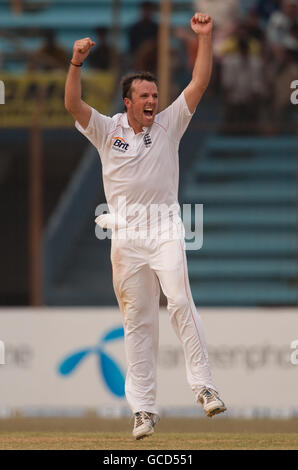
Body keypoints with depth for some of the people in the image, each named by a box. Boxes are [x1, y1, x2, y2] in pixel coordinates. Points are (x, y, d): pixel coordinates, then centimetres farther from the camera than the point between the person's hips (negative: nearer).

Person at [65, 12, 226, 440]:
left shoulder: (169, 125, 5)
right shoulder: (108, 131, 4)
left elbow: (199, 84, -1)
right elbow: (73, 105, -10)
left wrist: (204, 38, -10)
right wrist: (77, 63, -24)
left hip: (165, 229, -1)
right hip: (126, 235, 1)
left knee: (181, 301, -20)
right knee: (137, 320, 2)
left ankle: (204, 385, -21)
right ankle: (143, 408, 4)